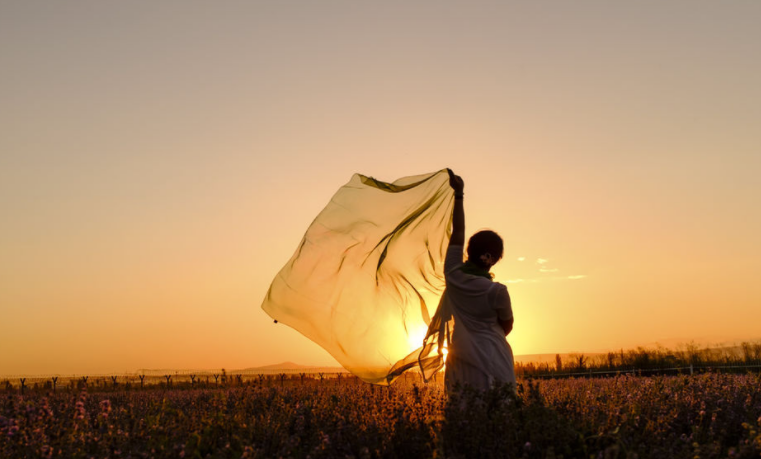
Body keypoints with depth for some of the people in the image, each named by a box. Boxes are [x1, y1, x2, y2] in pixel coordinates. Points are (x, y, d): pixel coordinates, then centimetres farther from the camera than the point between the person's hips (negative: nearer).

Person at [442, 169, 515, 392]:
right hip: (491, 362, -4)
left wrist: (459, 194, 16)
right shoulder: (497, 292, -13)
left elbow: (458, 232, 10)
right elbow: (507, 327, 6)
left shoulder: (453, 275, -3)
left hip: (460, 360, 5)